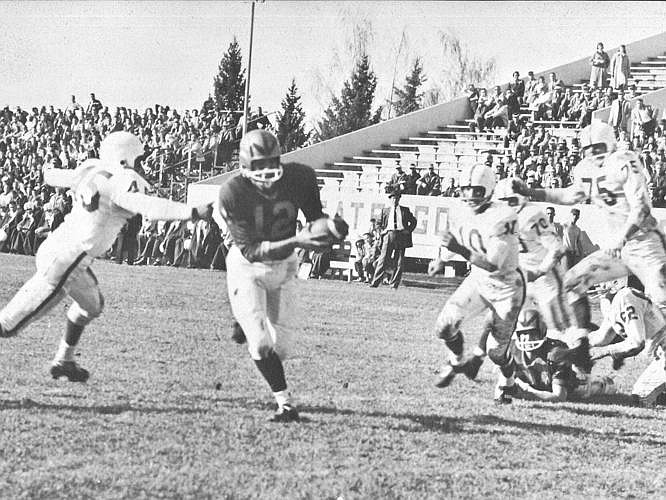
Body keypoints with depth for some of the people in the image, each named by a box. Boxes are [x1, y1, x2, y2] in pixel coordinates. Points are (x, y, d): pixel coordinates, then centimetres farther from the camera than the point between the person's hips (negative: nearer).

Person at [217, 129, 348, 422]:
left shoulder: (300, 178, -19)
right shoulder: (233, 194, -29)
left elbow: (315, 217, 0)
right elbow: (251, 251, -30)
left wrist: (327, 231, -25)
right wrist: (296, 242, -42)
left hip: (284, 265, 4)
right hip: (247, 268, -4)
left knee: (280, 345, 8)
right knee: (261, 344, -14)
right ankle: (285, 404, -2)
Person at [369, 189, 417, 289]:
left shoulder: (405, 210, 14)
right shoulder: (386, 210, 14)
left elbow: (413, 221, 20)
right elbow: (380, 223, 22)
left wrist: (408, 230, 6)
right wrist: (383, 231, 5)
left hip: (401, 236, 1)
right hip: (389, 235, -1)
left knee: (399, 263, -1)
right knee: (383, 261, -7)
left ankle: (394, 284, 4)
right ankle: (375, 282, -6)